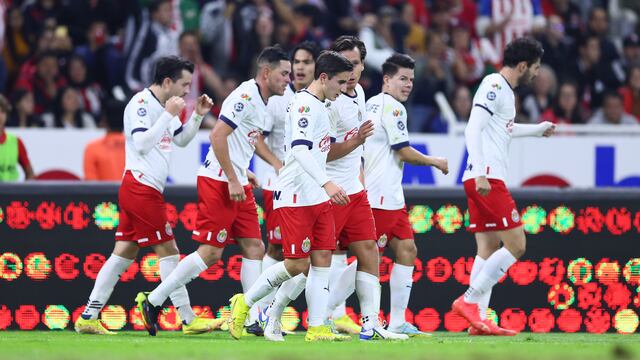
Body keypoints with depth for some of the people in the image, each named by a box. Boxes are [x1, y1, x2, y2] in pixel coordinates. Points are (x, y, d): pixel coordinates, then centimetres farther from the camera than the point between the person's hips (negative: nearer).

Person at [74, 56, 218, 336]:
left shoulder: (162, 106, 17)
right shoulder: (141, 103, -12)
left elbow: (181, 140, 28)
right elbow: (142, 142, -23)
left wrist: (198, 115, 15)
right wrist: (169, 114, -22)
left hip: (145, 191, 10)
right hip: (142, 189, -10)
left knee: (124, 253, 7)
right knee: (168, 250, -6)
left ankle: (88, 317, 6)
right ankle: (188, 319, -4)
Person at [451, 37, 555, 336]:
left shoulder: (504, 90, 19)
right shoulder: (494, 86, -10)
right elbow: (473, 130, -19)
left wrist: (538, 129, 51)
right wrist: (481, 174, -27)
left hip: (486, 180, 10)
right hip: (487, 179, -10)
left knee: (489, 249, 7)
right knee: (515, 245, -10)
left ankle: (478, 320, 5)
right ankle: (469, 300, -10)